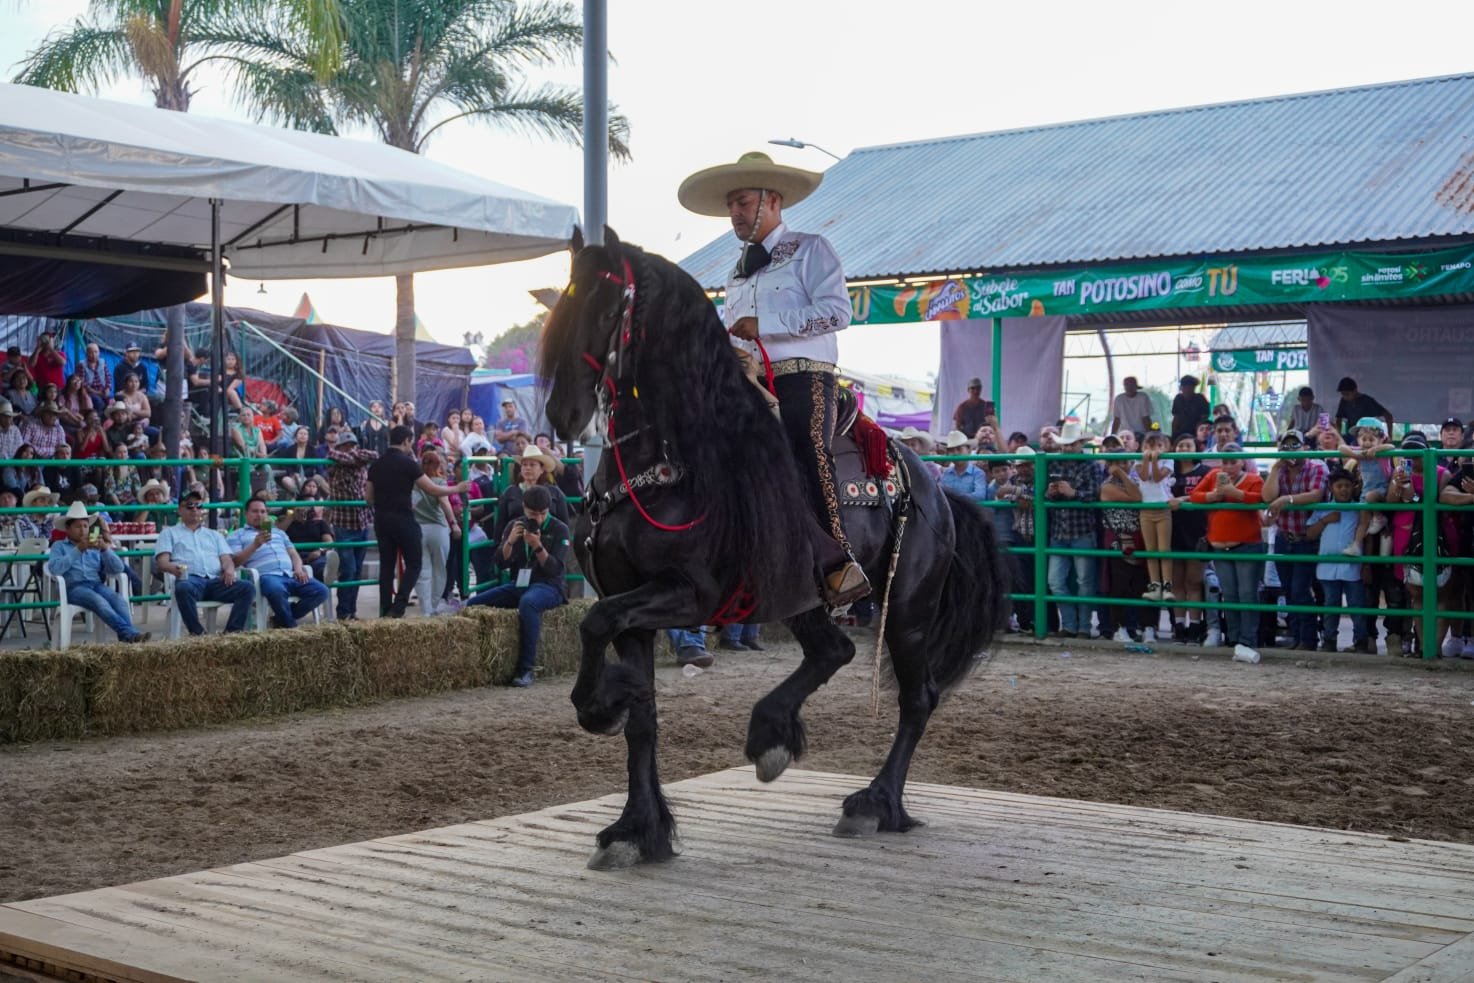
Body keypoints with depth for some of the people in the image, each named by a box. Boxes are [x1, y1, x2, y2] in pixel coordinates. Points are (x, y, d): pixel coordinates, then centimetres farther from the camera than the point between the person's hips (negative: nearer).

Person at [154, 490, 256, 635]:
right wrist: (174, 568, -17)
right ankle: (198, 633, -37)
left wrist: (229, 569, -7)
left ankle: (233, 632, -31)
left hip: (216, 580, 3)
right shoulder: (170, 533, 24)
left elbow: (226, 559, 20)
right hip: (189, 579, -3)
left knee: (247, 588, -26)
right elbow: (162, 562, 9)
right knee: (183, 589, -42)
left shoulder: (214, 535, 33)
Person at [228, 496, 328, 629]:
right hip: (266, 576, -6)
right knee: (277, 591, -43)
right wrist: (255, 545, -12)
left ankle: (283, 619, -8)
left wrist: (298, 569, 2)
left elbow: (293, 554, 25)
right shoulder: (237, 535, 16)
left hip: (290, 575, 6)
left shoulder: (278, 532, 33)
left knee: (321, 591, -19)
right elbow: (234, 562, 1)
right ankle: (290, 625, -19)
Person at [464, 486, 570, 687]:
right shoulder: (515, 526, 10)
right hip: (518, 585, 5)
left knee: (528, 603, -40)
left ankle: (526, 668, -37)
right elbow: (501, 563, 4)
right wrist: (510, 541, -13)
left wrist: (538, 546, -25)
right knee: (474, 604, -15)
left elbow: (555, 569, -11)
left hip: (547, 586, -5)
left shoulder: (559, 530, -2)